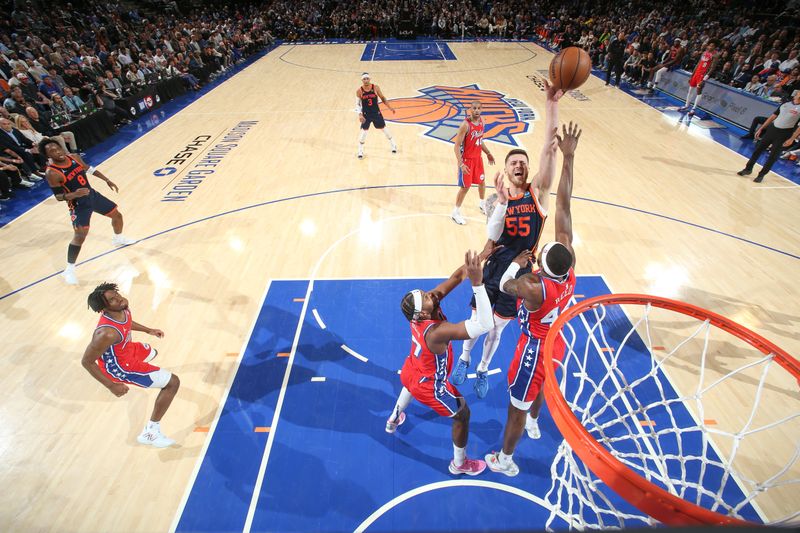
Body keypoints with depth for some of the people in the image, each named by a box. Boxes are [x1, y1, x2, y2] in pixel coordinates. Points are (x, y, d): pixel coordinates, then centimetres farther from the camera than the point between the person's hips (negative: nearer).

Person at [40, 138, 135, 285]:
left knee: (117, 215, 18)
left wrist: (107, 180, 12)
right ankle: (69, 270, -1)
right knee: (80, 235, -14)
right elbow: (59, 197, -18)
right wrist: (75, 194, -36)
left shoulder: (74, 157, -6)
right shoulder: (52, 173, -22)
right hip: (79, 205, -7)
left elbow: (89, 169, 12)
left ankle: (118, 239, 49)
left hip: (92, 195, 7)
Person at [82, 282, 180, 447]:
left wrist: (148, 330, 15)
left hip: (129, 350, 9)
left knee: (152, 353, 40)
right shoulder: (107, 333, -41)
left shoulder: (122, 309, -17)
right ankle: (150, 432, -2)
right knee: (173, 383, -11)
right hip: (120, 367, -8)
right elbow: (86, 361, -30)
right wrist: (112, 386, -25)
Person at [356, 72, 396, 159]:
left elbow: (383, 98, 3)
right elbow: (357, 104, -3)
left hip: (376, 113, 1)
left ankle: (393, 145, 32)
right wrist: (360, 114, -17)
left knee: (384, 129, 12)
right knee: (363, 132, -3)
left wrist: (390, 107, -2)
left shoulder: (375, 88, -9)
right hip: (366, 114, -1)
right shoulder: (359, 91, -10)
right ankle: (360, 151, 14)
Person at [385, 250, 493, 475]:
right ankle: (459, 464, 42)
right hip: (429, 387, -7)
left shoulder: (418, 311, -24)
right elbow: (484, 325, -53)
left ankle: (394, 420, 68)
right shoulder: (437, 332, -44)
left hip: (410, 372, 7)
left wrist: (471, 263, -35)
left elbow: (455, 277, -21)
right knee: (463, 415, 18)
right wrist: (477, 283, -58)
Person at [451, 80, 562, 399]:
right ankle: (464, 360, 44)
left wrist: (552, 102, -26)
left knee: (497, 328, 14)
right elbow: (491, 239, -19)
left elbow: (550, 146, -18)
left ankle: (483, 370, 41)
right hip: (494, 270, 1)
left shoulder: (538, 192, -6)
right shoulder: (499, 199, -3)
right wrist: (501, 199, -25)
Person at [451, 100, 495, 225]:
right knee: (465, 187, -2)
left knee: (481, 182, 21)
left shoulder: (481, 121, 0)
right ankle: (455, 213, 14)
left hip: (478, 158, 7)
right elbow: (456, 146, -24)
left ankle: (483, 205, 44)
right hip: (467, 159, -7)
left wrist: (488, 153, 17)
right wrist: (461, 164, -30)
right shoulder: (465, 125, -23)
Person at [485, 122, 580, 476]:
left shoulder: (533, 288, -38)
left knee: (517, 405, 14)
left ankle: (505, 461, 36)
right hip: (558, 342, 7)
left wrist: (517, 263, 2)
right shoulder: (570, 261, -23)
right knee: (539, 385, 34)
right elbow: (564, 205, -23)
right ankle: (534, 424, 63)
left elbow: (504, 285, -13)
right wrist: (568, 158, -22)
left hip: (535, 348, -7)